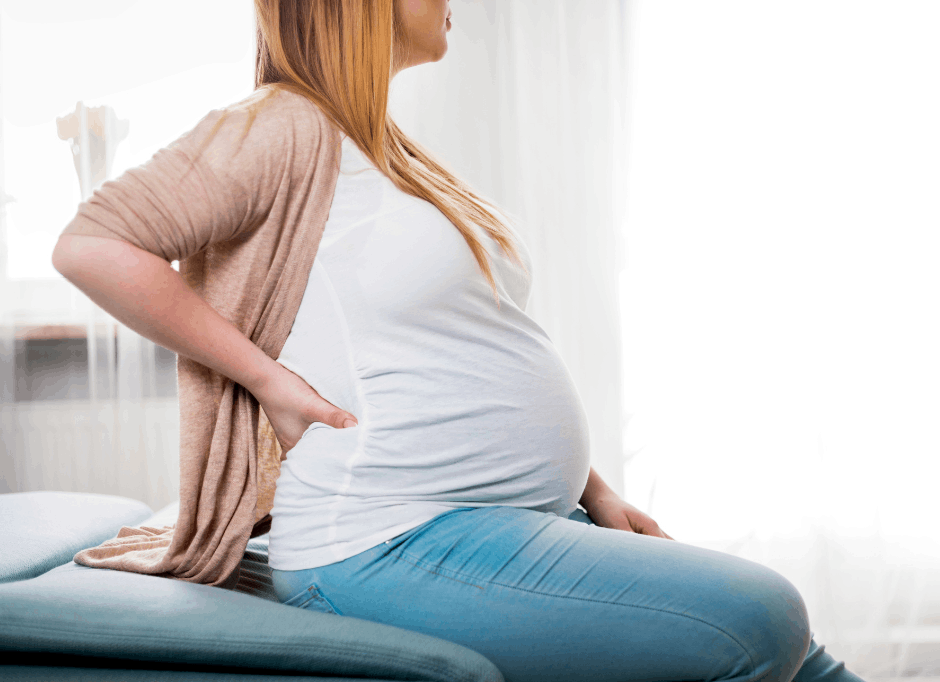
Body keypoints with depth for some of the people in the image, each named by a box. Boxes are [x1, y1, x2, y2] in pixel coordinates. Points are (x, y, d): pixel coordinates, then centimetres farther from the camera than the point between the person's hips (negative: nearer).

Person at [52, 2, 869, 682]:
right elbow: (91, 247, -16)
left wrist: (591, 490, 13)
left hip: (525, 519, 9)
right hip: (394, 549, -9)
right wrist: (270, 378, -17)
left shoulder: (397, 154, 18)